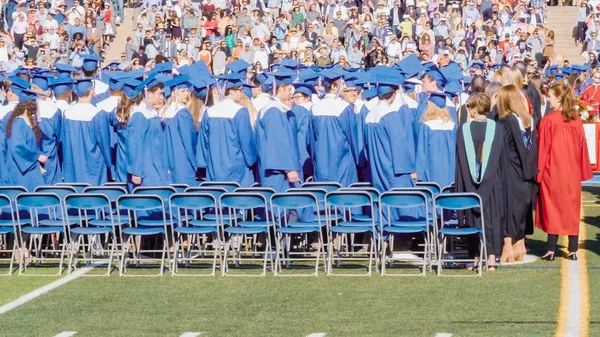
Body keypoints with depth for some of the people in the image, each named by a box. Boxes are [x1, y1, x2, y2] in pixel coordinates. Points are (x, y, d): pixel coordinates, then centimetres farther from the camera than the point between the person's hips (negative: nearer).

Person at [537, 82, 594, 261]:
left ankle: (551, 250, 3)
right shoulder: (576, 121, 0)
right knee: (571, 209, 9)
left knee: (553, 208, 4)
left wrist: (539, 171, -3)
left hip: (552, 172, -3)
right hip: (572, 172, 4)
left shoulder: (548, 120, -13)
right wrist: (583, 170, 12)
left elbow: (543, 148, -10)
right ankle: (573, 250, 9)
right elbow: (582, 146, 5)